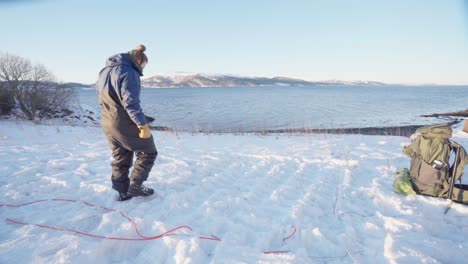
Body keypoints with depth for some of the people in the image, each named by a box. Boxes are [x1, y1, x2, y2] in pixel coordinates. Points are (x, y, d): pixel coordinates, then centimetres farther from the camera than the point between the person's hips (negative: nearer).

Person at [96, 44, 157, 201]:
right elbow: (131, 102, -24)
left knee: (120, 159, 17)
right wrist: (142, 124, -22)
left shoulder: (104, 71, 14)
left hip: (107, 124, 9)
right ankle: (135, 186, 6)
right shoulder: (129, 73, -16)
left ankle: (122, 191, 23)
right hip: (126, 124, -9)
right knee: (148, 153, 7)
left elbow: (101, 97, 20)